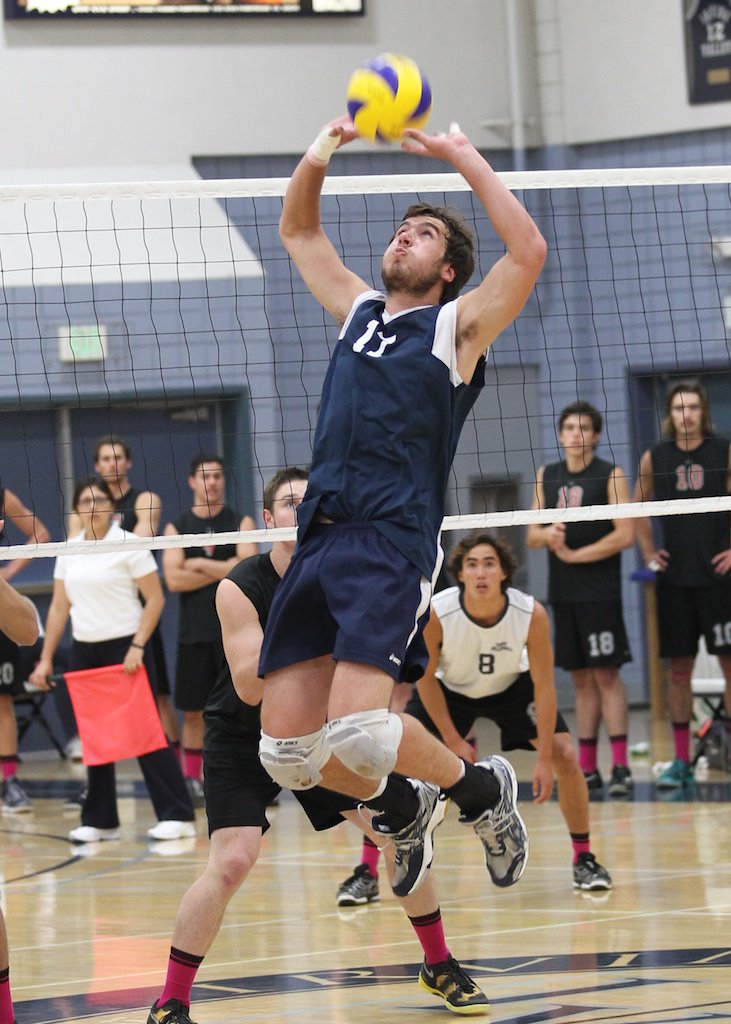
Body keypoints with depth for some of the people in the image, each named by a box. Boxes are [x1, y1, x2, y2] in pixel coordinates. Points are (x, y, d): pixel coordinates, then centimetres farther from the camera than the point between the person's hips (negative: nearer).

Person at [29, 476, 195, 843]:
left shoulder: (129, 546, -5)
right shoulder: (69, 552, 10)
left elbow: (155, 599, -7)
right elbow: (59, 608, 15)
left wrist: (138, 646, -16)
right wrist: (46, 658, 11)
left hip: (123, 648, -5)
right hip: (83, 650, 5)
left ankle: (177, 816, -7)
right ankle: (99, 820, 12)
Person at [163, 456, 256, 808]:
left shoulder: (241, 523, 4)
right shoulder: (177, 528, 7)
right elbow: (174, 580, -6)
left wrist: (201, 564, -9)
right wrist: (223, 571, -9)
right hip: (195, 631, 2)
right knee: (193, 711, 5)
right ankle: (192, 780, 12)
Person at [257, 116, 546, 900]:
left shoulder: (457, 326, 7)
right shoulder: (359, 311, 23)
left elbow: (528, 252, -8)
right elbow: (297, 232, 33)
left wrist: (463, 158, -4)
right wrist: (320, 153, 16)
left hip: (391, 544, -6)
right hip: (317, 541, 6)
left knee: (356, 731, -23)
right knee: (287, 750, -2)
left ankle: (483, 789, 5)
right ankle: (403, 809, 26)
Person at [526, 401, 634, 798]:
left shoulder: (609, 475, -3)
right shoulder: (547, 476, 13)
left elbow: (625, 535, -11)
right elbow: (531, 536, 13)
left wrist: (574, 554, -12)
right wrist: (547, 534, -10)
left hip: (600, 590, -5)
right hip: (563, 592, 5)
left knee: (606, 674, -9)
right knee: (581, 678, 7)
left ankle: (620, 766, -11)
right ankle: (587, 768, 9)